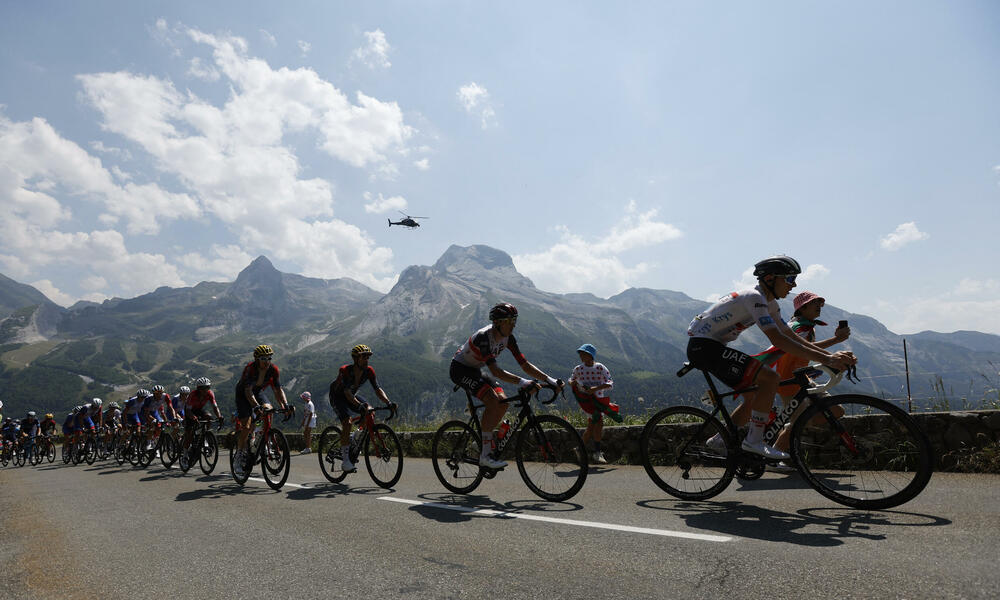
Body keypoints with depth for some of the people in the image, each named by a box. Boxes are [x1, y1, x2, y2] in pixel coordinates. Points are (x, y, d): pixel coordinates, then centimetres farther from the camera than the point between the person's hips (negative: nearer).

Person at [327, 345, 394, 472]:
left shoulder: (369, 371, -19)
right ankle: (345, 459, -20)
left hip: (352, 395, 5)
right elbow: (347, 392, -41)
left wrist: (388, 402, -38)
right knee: (347, 422, -26)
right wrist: (359, 405, -57)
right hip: (337, 396, -5)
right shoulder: (344, 371, -32)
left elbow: (378, 389, -21)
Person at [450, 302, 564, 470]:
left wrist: (549, 380, -18)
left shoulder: (507, 338, -8)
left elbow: (524, 364, -8)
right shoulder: (483, 337, -31)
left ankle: (483, 445, 4)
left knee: (503, 402, -9)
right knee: (493, 401, -25)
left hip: (474, 371, 8)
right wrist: (522, 382, -49)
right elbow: (495, 371, -40)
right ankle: (486, 455, -18)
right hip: (460, 369, -8)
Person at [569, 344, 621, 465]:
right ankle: (597, 453, -14)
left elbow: (610, 383, -13)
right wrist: (572, 383, -9)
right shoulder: (578, 369, 0)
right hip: (586, 400, -2)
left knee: (591, 428, 6)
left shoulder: (600, 367, -7)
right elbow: (571, 380, 15)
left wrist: (596, 388, -27)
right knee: (599, 420, -19)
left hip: (599, 399, 2)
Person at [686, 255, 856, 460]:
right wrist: (825, 359, -27)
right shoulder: (754, 298, -18)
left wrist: (830, 355, 6)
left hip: (710, 347, 11)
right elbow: (777, 340, -26)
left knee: (756, 388, 13)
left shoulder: (769, 302, 14)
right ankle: (754, 441, -10)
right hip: (703, 346, -10)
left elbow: (790, 335, 15)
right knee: (770, 378, -17)